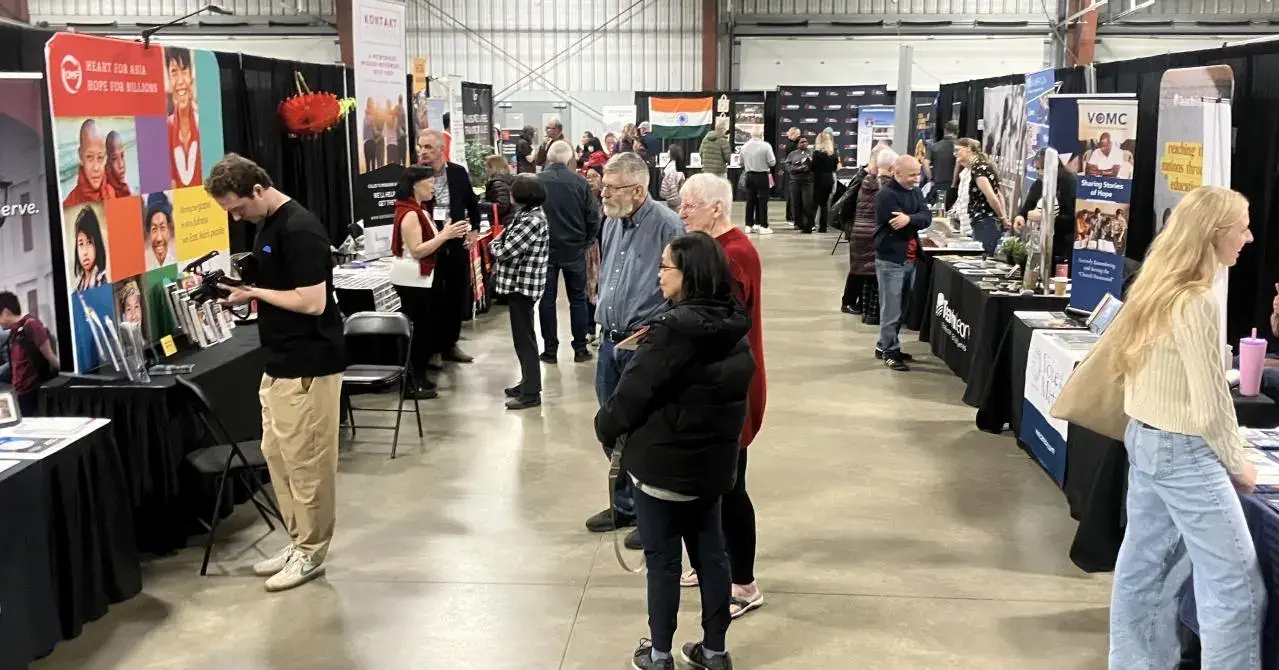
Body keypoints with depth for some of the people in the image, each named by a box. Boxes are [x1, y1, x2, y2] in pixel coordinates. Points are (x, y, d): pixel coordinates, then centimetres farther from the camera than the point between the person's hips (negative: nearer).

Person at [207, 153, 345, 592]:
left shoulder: (299, 230, -19)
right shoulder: (268, 225, 11)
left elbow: (312, 302, -23)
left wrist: (254, 292, -15)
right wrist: (245, 288, 2)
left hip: (309, 365, -10)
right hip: (280, 363, 10)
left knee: (306, 461, 1)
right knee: (276, 455, 15)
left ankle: (310, 553, 13)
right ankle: (298, 541, 27)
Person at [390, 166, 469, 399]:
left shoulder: (417, 211, 13)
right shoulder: (409, 214, -18)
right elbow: (416, 251, -23)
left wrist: (446, 234, 4)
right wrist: (444, 236, -25)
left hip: (419, 279, 10)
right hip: (411, 280, -10)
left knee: (421, 328, 12)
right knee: (416, 329, -5)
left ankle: (418, 378, 20)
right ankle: (412, 383, 1)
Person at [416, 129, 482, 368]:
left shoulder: (458, 172, 1)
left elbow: (472, 203, 15)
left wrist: (474, 230, 9)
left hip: (457, 243, 4)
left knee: (458, 297, 11)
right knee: (433, 299, 1)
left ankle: (450, 343, 26)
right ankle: (433, 349, 13)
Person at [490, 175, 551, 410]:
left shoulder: (531, 221, -21)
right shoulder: (530, 215, 11)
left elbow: (504, 252, -20)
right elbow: (512, 246, 16)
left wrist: (493, 243, -1)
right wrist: (500, 242, -2)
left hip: (522, 284, -10)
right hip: (521, 283, 10)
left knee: (524, 339, -5)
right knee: (523, 337, 18)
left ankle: (531, 393, 0)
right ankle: (528, 383, 29)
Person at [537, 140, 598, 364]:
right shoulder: (580, 182, -8)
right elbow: (593, 217, -5)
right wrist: (586, 242, 10)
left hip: (544, 248, 0)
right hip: (574, 249, 0)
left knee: (547, 299, 7)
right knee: (578, 299, 10)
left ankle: (550, 350, 9)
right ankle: (580, 349, 13)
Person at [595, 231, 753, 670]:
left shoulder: (672, 330, -23)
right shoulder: (734, 328, 1)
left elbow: (634, 390, -17)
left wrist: (607, 427, 0)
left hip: (663, 462, -7)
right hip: (714, 460, 7)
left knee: (663, 560, 7)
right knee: (710, 553, 16)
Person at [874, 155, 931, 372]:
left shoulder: (915, 191, 11)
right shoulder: (886, 195, -14)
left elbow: (927, 217, -4)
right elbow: (899, 226, -22)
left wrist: (909, 219, -21)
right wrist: (916, 221, -9)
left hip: (910, 258, 8)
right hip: (891, 259, -8)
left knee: (901, 309, 15)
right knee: (892, 309, -2)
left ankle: (885, 346, 25)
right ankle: (890, 351, 7)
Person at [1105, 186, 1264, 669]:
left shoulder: (1156, 289, 6)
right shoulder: (1197, 304, -21)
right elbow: (1210, 407, -20)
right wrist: (1238, 462, -5)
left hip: (1144, 439, 9)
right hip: (1184, 451, -9)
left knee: (1144, 567, 15)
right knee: (1235, 584, 1)